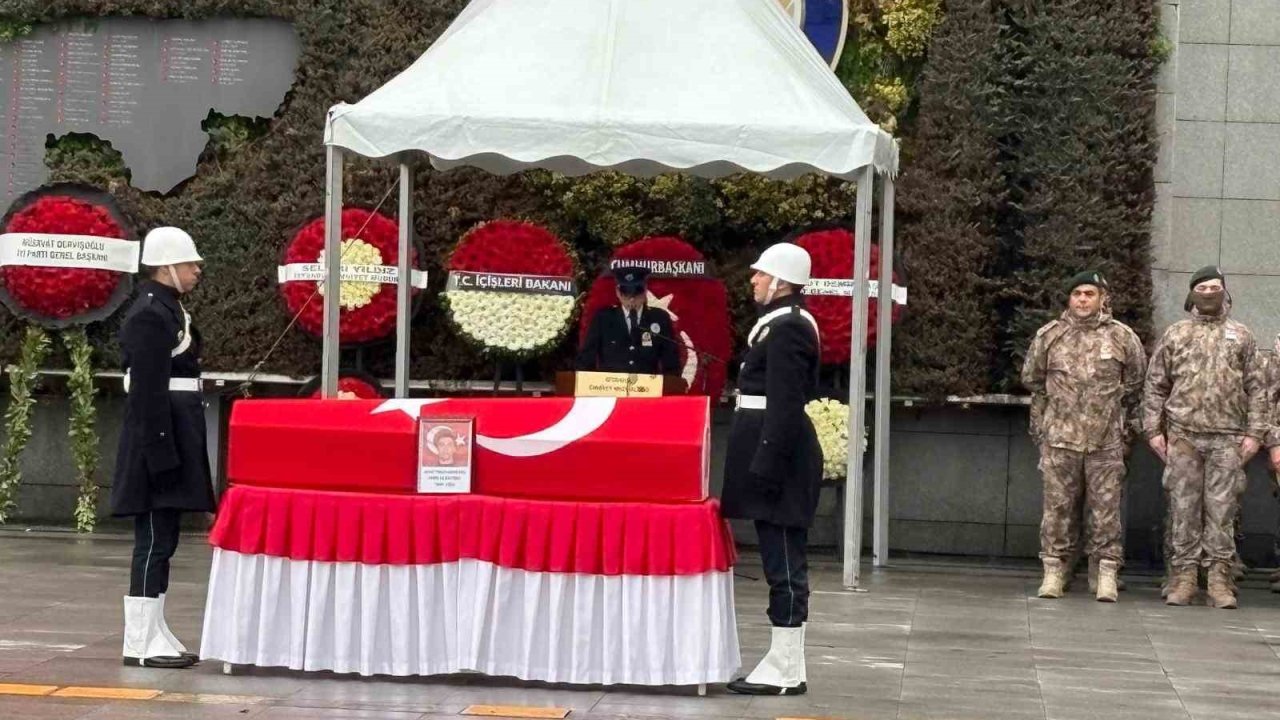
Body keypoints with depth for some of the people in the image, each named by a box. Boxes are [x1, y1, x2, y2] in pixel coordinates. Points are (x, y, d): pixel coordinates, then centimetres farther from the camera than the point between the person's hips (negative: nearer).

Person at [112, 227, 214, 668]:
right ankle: (140, 643, -4)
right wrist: (162, 455, -22)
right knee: (155, 541, -7)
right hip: (160, 440, -10)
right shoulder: (149, 316, -15)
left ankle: (154, 635, 16)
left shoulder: (167, 309, 16)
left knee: (160, 540, 11)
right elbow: (147, 392, -20)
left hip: (175, 438, 10)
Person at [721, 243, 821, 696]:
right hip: (775, 456, 11)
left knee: (783, 563, -7)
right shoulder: (781, 323, 16)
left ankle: (786, 672, -4)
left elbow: (785, 406, -21)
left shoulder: (788, 328, -15)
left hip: (779, 457, -11)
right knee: (782, 563, 12)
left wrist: (765, 469, -23)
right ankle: (784, 662, 16)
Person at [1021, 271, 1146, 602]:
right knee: (1058, 506, 2)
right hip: (1060, 438, 1)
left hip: (1106, 440, -1)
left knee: (1106, 507, -1)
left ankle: (1107, 574, 3)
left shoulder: (1122, 337, 5)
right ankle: (1054, 571, 7)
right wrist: (1040, 426, 12)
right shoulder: (1049, 336, 7)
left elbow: (1135, 387, 11)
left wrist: (1127, 431, 10)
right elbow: (1033, 381, 15)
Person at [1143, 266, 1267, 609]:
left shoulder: (1241, 336, 11)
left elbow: (1257, 388, 8)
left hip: (1227, 439, 0)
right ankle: (1183, 577, 4)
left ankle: (1219, 580, 1)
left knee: (1222, 509, -1)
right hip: (1183, 436, 0)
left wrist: (1254, 433, -1)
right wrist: (1153, 430, 1)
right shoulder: (1175, 335, 10)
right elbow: (1155, 385, 9)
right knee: (1183, 508, 0)